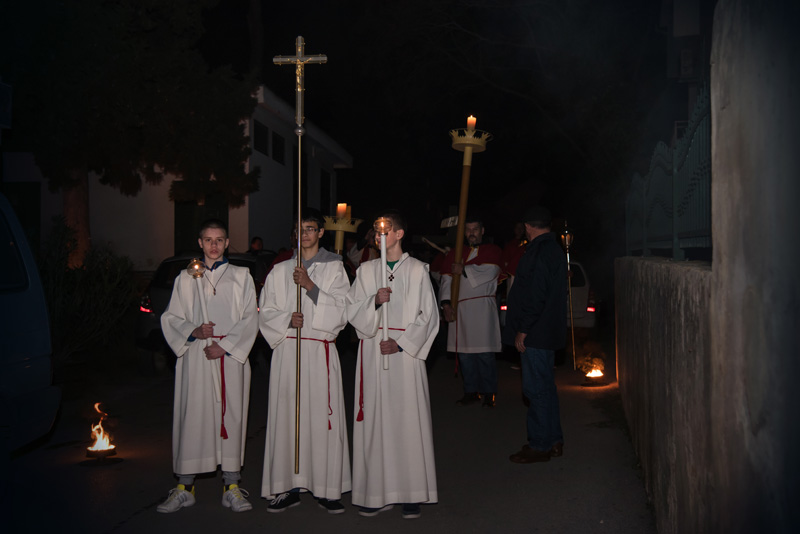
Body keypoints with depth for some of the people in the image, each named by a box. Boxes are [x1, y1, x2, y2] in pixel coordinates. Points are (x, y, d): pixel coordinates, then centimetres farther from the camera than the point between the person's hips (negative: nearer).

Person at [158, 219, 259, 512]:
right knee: (191, 416, -1)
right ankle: (184, 487, 9)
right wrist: (193, 332, -11)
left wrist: (224, 345, -10)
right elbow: (171, 318, 9)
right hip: (195, 356, 1)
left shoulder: (241, 276, 8)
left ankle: (231, 487, 7)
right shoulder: (186, 278, 11)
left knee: (231, 416, 0)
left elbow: (249, 319, 2)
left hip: (230, 356, 0)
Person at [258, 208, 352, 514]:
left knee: (322, 417, -4)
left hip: (321, 351, -2)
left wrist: (311, 286, -14)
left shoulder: (334, 268, 7)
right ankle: (288, 488, 8)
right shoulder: (280, 271, 14)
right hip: (287, 351, 2)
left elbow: (341, 310, -3)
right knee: (286, 416, 0)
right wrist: (288, 319, -10)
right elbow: (266, 313, 10)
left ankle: (326, 489, 5)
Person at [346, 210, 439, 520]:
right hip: (373, 353, 2)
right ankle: (375, 492, 7)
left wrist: (401, 343, -8)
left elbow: (429, 316, 2)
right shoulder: (366, 270, 11)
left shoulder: (417, 270, 4)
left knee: (408, 418, -2)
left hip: (406, 354, -2)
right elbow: (352, 311, 6)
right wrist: (374, 301, -14)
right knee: (374, 421, 1)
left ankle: (411, 493, 5)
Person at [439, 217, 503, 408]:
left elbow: (489, 273, -11)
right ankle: (471, 391, 15)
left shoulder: (493, 251, 7)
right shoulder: (454, 255, 16)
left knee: (484, 354, -6)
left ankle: (489, 393, 4)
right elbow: (446, 280, 9)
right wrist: (446, 304, -4)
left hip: (482, 308, -4)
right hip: (459, 309, 4)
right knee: (464, 353, 5)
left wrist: (464, 270, -7)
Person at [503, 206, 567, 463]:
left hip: (536, 334, -11)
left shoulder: (539, 252, -18)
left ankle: (540, 445, 2)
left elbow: (535, 296, -24)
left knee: (536, 388, -4)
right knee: (545, 386, 16)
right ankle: (553, 440, 24)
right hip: (547, 333, 11)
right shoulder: (554, 249, 16)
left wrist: (523, 330, -18)